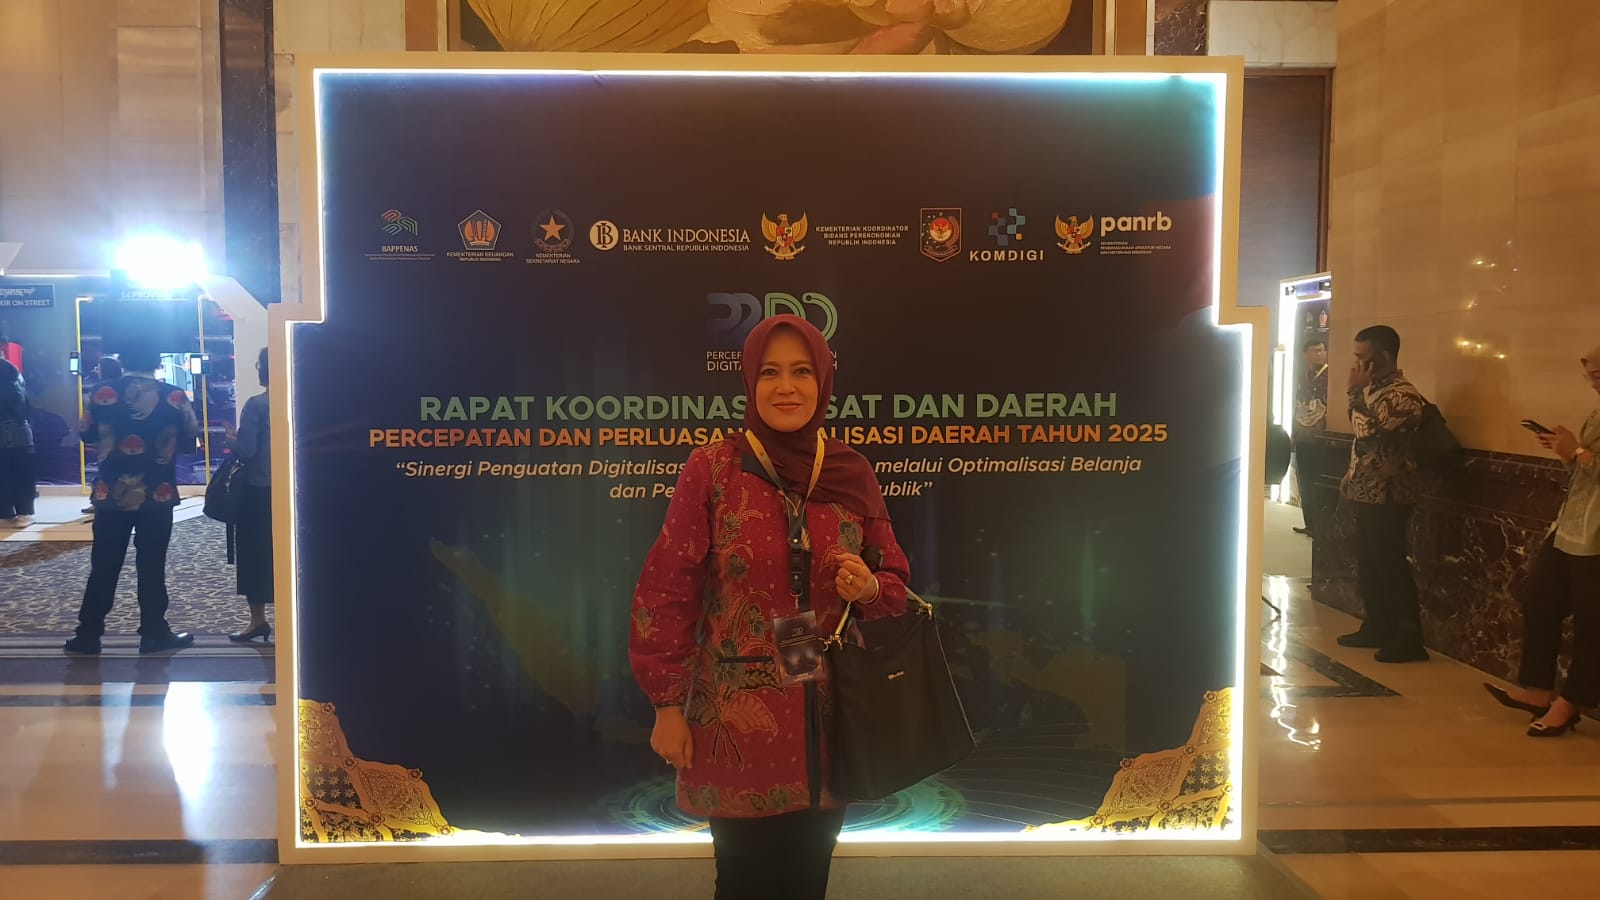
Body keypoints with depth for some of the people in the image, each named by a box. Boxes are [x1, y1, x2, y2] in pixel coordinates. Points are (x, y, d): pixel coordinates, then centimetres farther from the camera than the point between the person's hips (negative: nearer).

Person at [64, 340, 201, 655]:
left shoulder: (102, 393, -4)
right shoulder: (174, 397, -8)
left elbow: (87, 435, 8)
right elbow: (190, 438, 3)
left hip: (111, 494, 1)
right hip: (158, 495, -1)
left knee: (104, 566, 9)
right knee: (152, 566, 5)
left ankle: (88, 635, 15)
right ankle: (154, 633, 11)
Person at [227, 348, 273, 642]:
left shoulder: (256, 405, -13)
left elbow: (246, 450, -16)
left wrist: (230, 441, 5)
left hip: (259, 490, -4)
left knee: (255, 554, 6)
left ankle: (258, 620, 10)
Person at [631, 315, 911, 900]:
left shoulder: (853, 473, 1)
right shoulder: (711, 470, -8)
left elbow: (895, 579, 10)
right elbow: (666, 591, -6)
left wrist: (869, 588, -13)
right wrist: (667, 705, -7)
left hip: (830, 713, 3)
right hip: (737, 717, -3)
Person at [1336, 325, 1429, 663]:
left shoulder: (1403, 394, -17)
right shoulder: (1377, 388, 13)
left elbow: (1366, 430, -26)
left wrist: (1356, 390, -19)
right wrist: (1352, 474, 17)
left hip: (1387, 495, -9)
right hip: (1368, 491, 9)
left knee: (1391, 566, -5)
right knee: (1368, 564, 14)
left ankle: (1409, 639, 2)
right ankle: (1377, 628, 24)